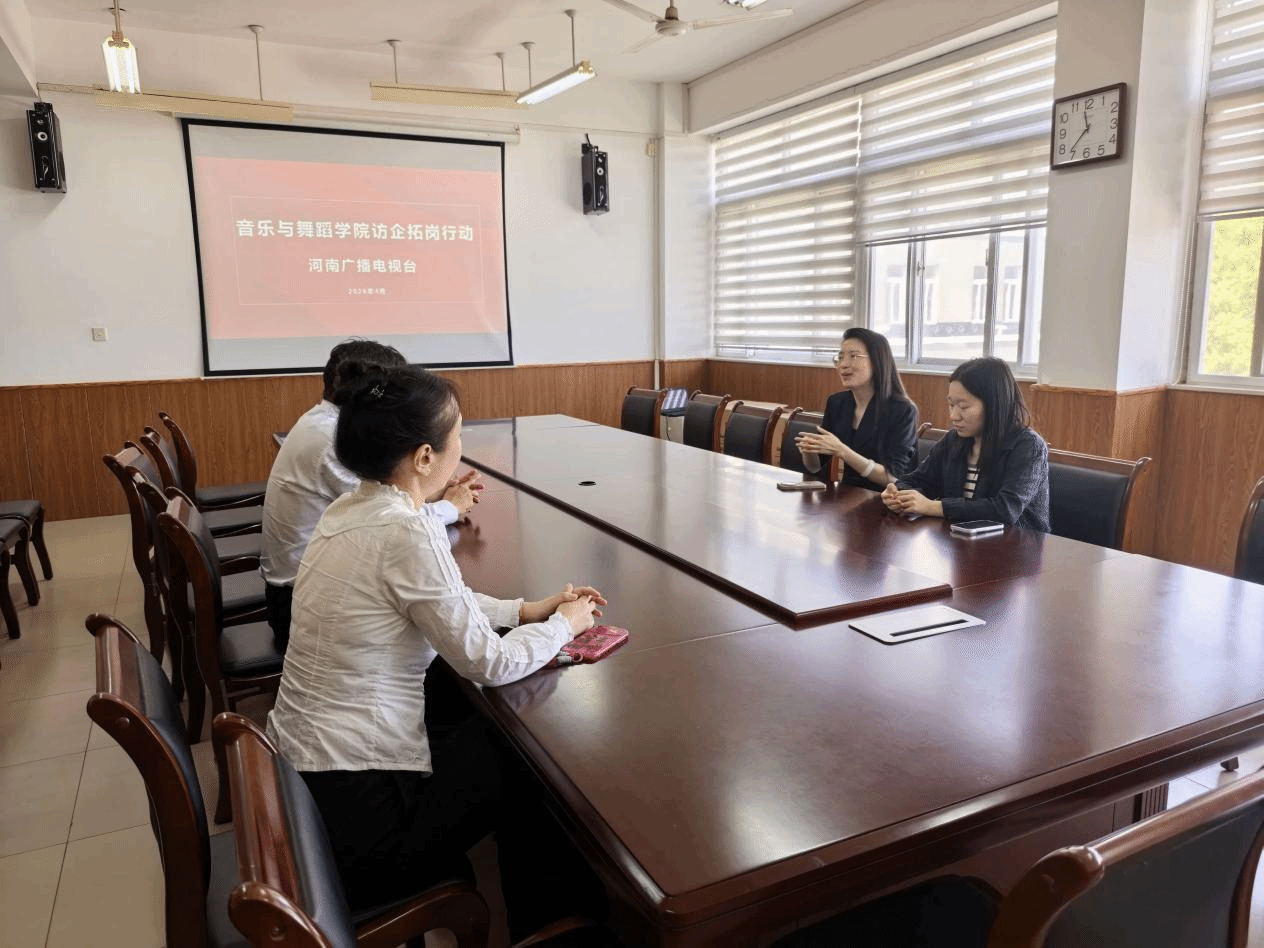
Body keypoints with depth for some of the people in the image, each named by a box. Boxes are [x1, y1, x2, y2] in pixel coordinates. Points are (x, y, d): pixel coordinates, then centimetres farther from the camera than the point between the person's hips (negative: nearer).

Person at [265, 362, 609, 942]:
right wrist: (563, 625, 1)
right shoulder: (406, 531, -25)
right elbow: (488, 663, -16)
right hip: (357, 813, -8)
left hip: (303, 779, 8)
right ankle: (552, 922, 35)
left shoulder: (351, 510, 2)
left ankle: (534, 913, 40)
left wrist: (527, 609, 10)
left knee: (490, 732, 21)